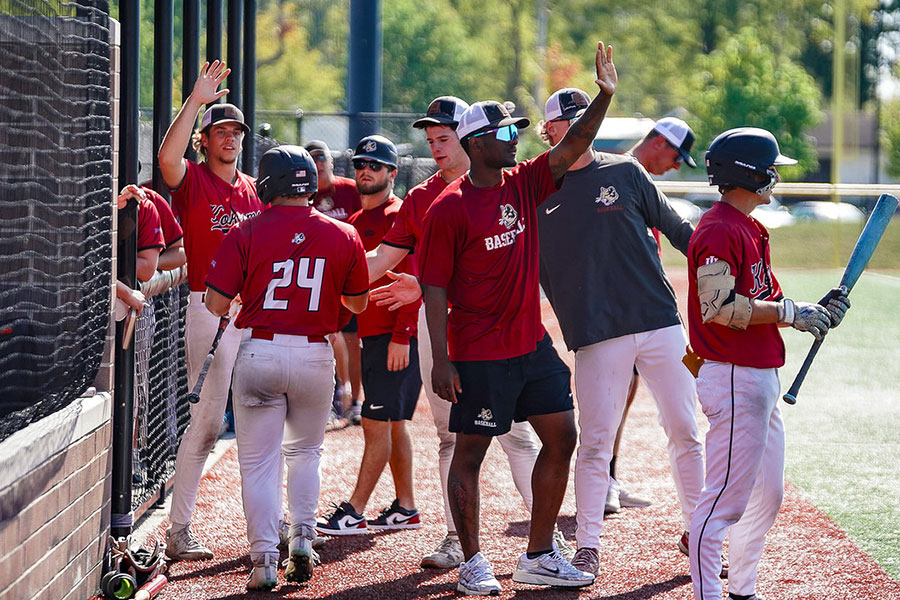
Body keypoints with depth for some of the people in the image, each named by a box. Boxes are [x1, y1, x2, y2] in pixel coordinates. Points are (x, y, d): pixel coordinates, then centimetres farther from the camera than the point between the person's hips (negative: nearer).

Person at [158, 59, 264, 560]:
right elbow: (168, 158, -25)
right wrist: (195, 102, -29)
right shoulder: (192, 181, -2)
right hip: (211, 308, -6)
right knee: (207, 421, -8)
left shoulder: (254, 190, 15)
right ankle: (179, 530, -3)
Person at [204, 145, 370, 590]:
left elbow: (217, 305, -8)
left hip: (259, 350, -2)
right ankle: (302, 540, 14)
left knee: (259, 461, 3)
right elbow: (358, 303, 11)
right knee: (305, 452, 23)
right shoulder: (343, 236, 0)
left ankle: (264, 560, -2)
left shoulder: (247, 233, -7)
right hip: (315, 354, 2)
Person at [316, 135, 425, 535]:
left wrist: (401, 335, -21)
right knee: (392, 423, 12)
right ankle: (405, 509, 18)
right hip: (371, 334, 9)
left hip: (396, 337, -9)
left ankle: (354, 513, -8)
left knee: (377, 423, -8)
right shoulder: (355, 222, 18)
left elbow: (412, 281, -16)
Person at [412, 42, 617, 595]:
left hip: (532, 343, 8)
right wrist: (440, 361, -15)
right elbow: (435, 289, -11)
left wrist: (605, 96, -16)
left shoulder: (523, 184, 6)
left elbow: (571, 149, 0)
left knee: (561, 437, 8)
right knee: (470, 452, 1)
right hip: (480, 354, -7)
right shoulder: (450, 208, -12)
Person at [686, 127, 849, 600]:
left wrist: (816, 312, 4)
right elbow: (718, 307, -23)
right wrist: (790, 311, -20)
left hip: (763, 377, 11)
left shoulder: (750, 228, 18)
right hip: (734, 379, -11)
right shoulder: (718, 230, -14)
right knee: (726, 500, -9)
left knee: (767, 497, 16)